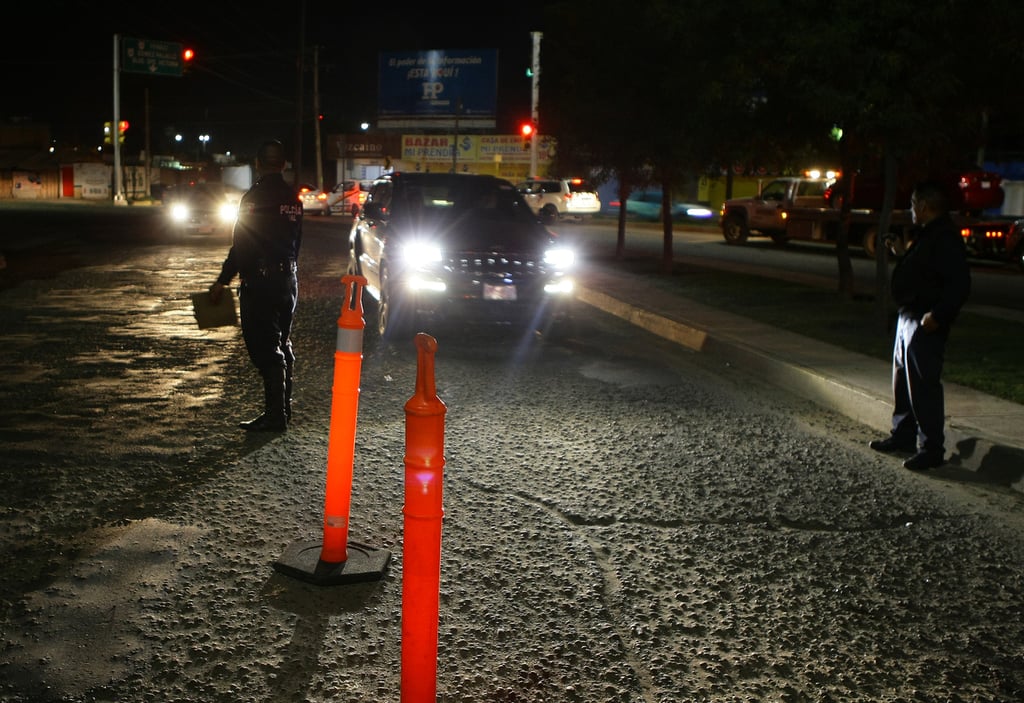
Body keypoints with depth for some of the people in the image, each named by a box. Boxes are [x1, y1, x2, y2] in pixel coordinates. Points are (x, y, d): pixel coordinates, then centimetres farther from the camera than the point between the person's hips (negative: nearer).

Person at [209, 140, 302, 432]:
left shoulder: (255, 196, -14)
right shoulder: (293, 198, 9)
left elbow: (241, 244, -15)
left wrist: (223, 281, -9)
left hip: (260, 283, -8)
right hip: (288, 281, 8)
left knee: (265, 350, -4)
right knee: (282, 345, 16)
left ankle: (275, 415, -3)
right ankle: (283, 408, 24)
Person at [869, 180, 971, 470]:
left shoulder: (946, 238, -18)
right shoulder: (924, 235, 15)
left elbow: (959, 285, -24)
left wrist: (937, 316, -26)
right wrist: (900, 253, 15)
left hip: (926, 324, -11)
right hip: (908, 317, 11)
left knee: (923, 386, -8)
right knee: (902, 381, 18)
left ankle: (932, 449, -2)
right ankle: (903, 436, 30)